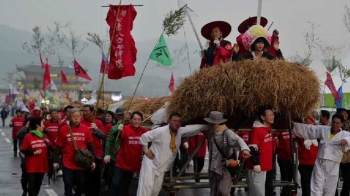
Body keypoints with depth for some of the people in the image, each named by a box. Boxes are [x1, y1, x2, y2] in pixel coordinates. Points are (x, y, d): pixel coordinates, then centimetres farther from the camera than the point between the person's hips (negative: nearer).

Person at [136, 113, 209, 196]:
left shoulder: (180, 131, -2)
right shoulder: (160, 131, -19)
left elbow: (194, 128, 0)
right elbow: (144, 137, -11)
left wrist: (208, 125, -5)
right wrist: (146, 151, -10)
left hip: (161, 168, 6)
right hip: (151, 163, -6)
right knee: (147, 186, -16)